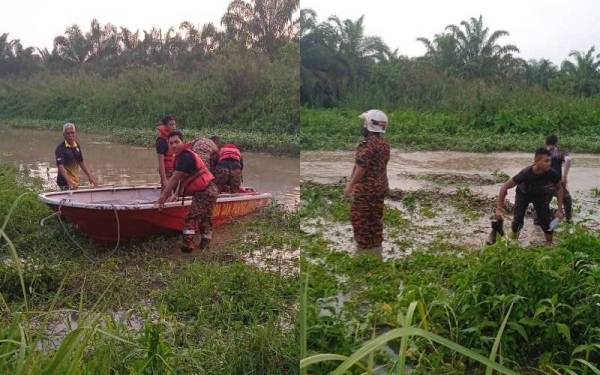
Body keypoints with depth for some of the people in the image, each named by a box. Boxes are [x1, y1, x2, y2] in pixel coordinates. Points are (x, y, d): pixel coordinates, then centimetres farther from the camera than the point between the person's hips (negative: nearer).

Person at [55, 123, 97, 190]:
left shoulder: (77, 146, 8)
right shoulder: (60, 148, -14)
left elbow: (81, 162, 17)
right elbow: (60, 166, -23)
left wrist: (90, 176, 10)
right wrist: (69, 181, -35)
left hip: (76, 181, 7)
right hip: (65, 182, -7)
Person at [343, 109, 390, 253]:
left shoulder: (368, 144, -21)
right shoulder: (385, 144, 6)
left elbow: (361, 168, -21)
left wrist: (350, 185, -13)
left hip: (366, 188, -8)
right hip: (381, 186, 9)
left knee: (359, 218, 3)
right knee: (376, 218, 15)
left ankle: (364, 247, 8)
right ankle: (376, 246, 22)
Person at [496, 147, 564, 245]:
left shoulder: (552, 174, -32)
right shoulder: (525, 174, -41)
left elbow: (559, 188, -9)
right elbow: (505, 187, -32)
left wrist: (560, 210, -12)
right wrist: (499, 208, -33)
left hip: (541, 195, 2)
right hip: (523, 194, -2)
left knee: (546, 221, -5)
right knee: (517, 220, -9)